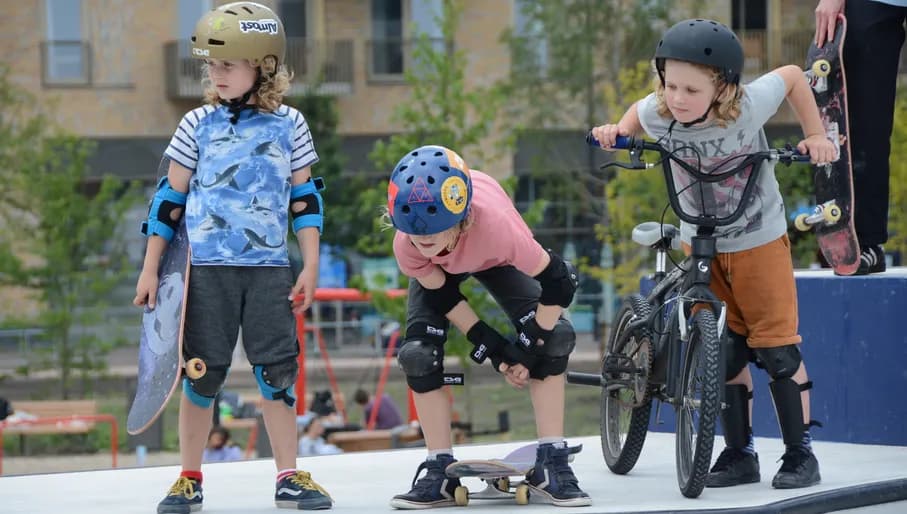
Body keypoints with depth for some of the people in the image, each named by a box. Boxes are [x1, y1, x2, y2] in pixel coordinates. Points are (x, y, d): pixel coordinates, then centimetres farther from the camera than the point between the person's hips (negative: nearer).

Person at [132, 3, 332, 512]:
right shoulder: (198, 126, 3)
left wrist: (311, 266, 4)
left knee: (277, 370, 1)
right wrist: (150, 268, 4)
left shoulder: (289, 125, 5)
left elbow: (304, 199, 9)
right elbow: (170, 199, 6)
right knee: (202, 370, 1)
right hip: (207, 267, 0)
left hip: (269, 268, 1)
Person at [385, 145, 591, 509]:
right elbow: (442, 296, -21)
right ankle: (440, 473, -6)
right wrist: (494, 348, -23)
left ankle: (551, 464, -11)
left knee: (553, 335, -19)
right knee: (418, 352, -18)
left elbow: (558, 284, -34)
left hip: (494, 258, -1)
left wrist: (529, 348, -27)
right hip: (438, 269, 1)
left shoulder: (497, 224, -47)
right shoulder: (407, 244, -40)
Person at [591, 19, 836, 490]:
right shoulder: (656, 112, -20)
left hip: (758, 239, -3)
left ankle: (800, 454, 7)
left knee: (776, 347, -3)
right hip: (698, 242, 3)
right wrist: (617, 132, -12)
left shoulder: (749, 105, -27)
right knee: (724, 350, 2)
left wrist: (815, 136, -8)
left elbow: (792, 76, -7)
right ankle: (740, 454, 14)